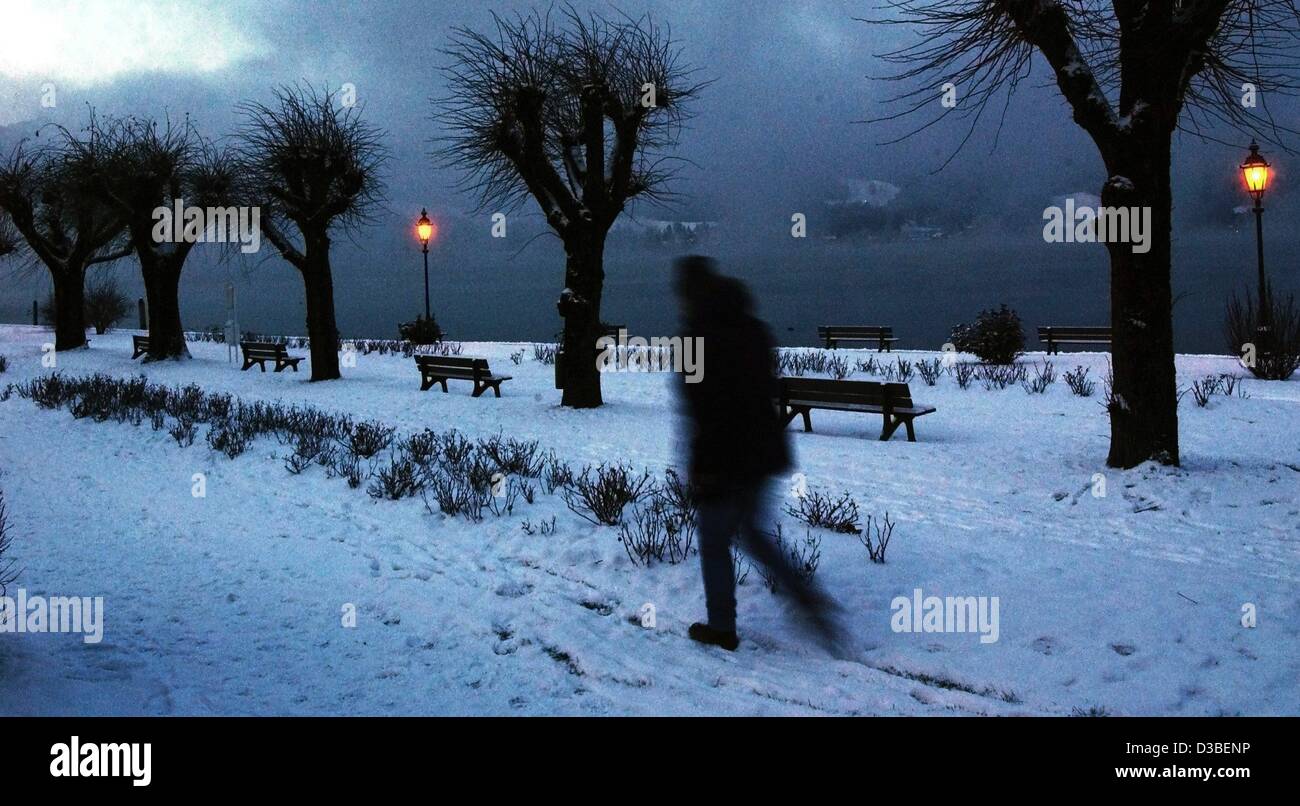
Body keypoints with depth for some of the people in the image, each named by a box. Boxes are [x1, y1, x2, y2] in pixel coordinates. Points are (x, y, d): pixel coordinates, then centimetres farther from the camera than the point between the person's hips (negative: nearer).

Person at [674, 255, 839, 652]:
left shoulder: (700, 335, -17)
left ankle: (721, 627, 21)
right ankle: (807, 597, 12)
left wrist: (701, 467, -17)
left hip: (724, 459, -8)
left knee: (714, 543, 10)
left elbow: (703, 408, -21)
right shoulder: (752, 328, 7)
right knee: (751, 531, 24)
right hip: (764, 452, 8)